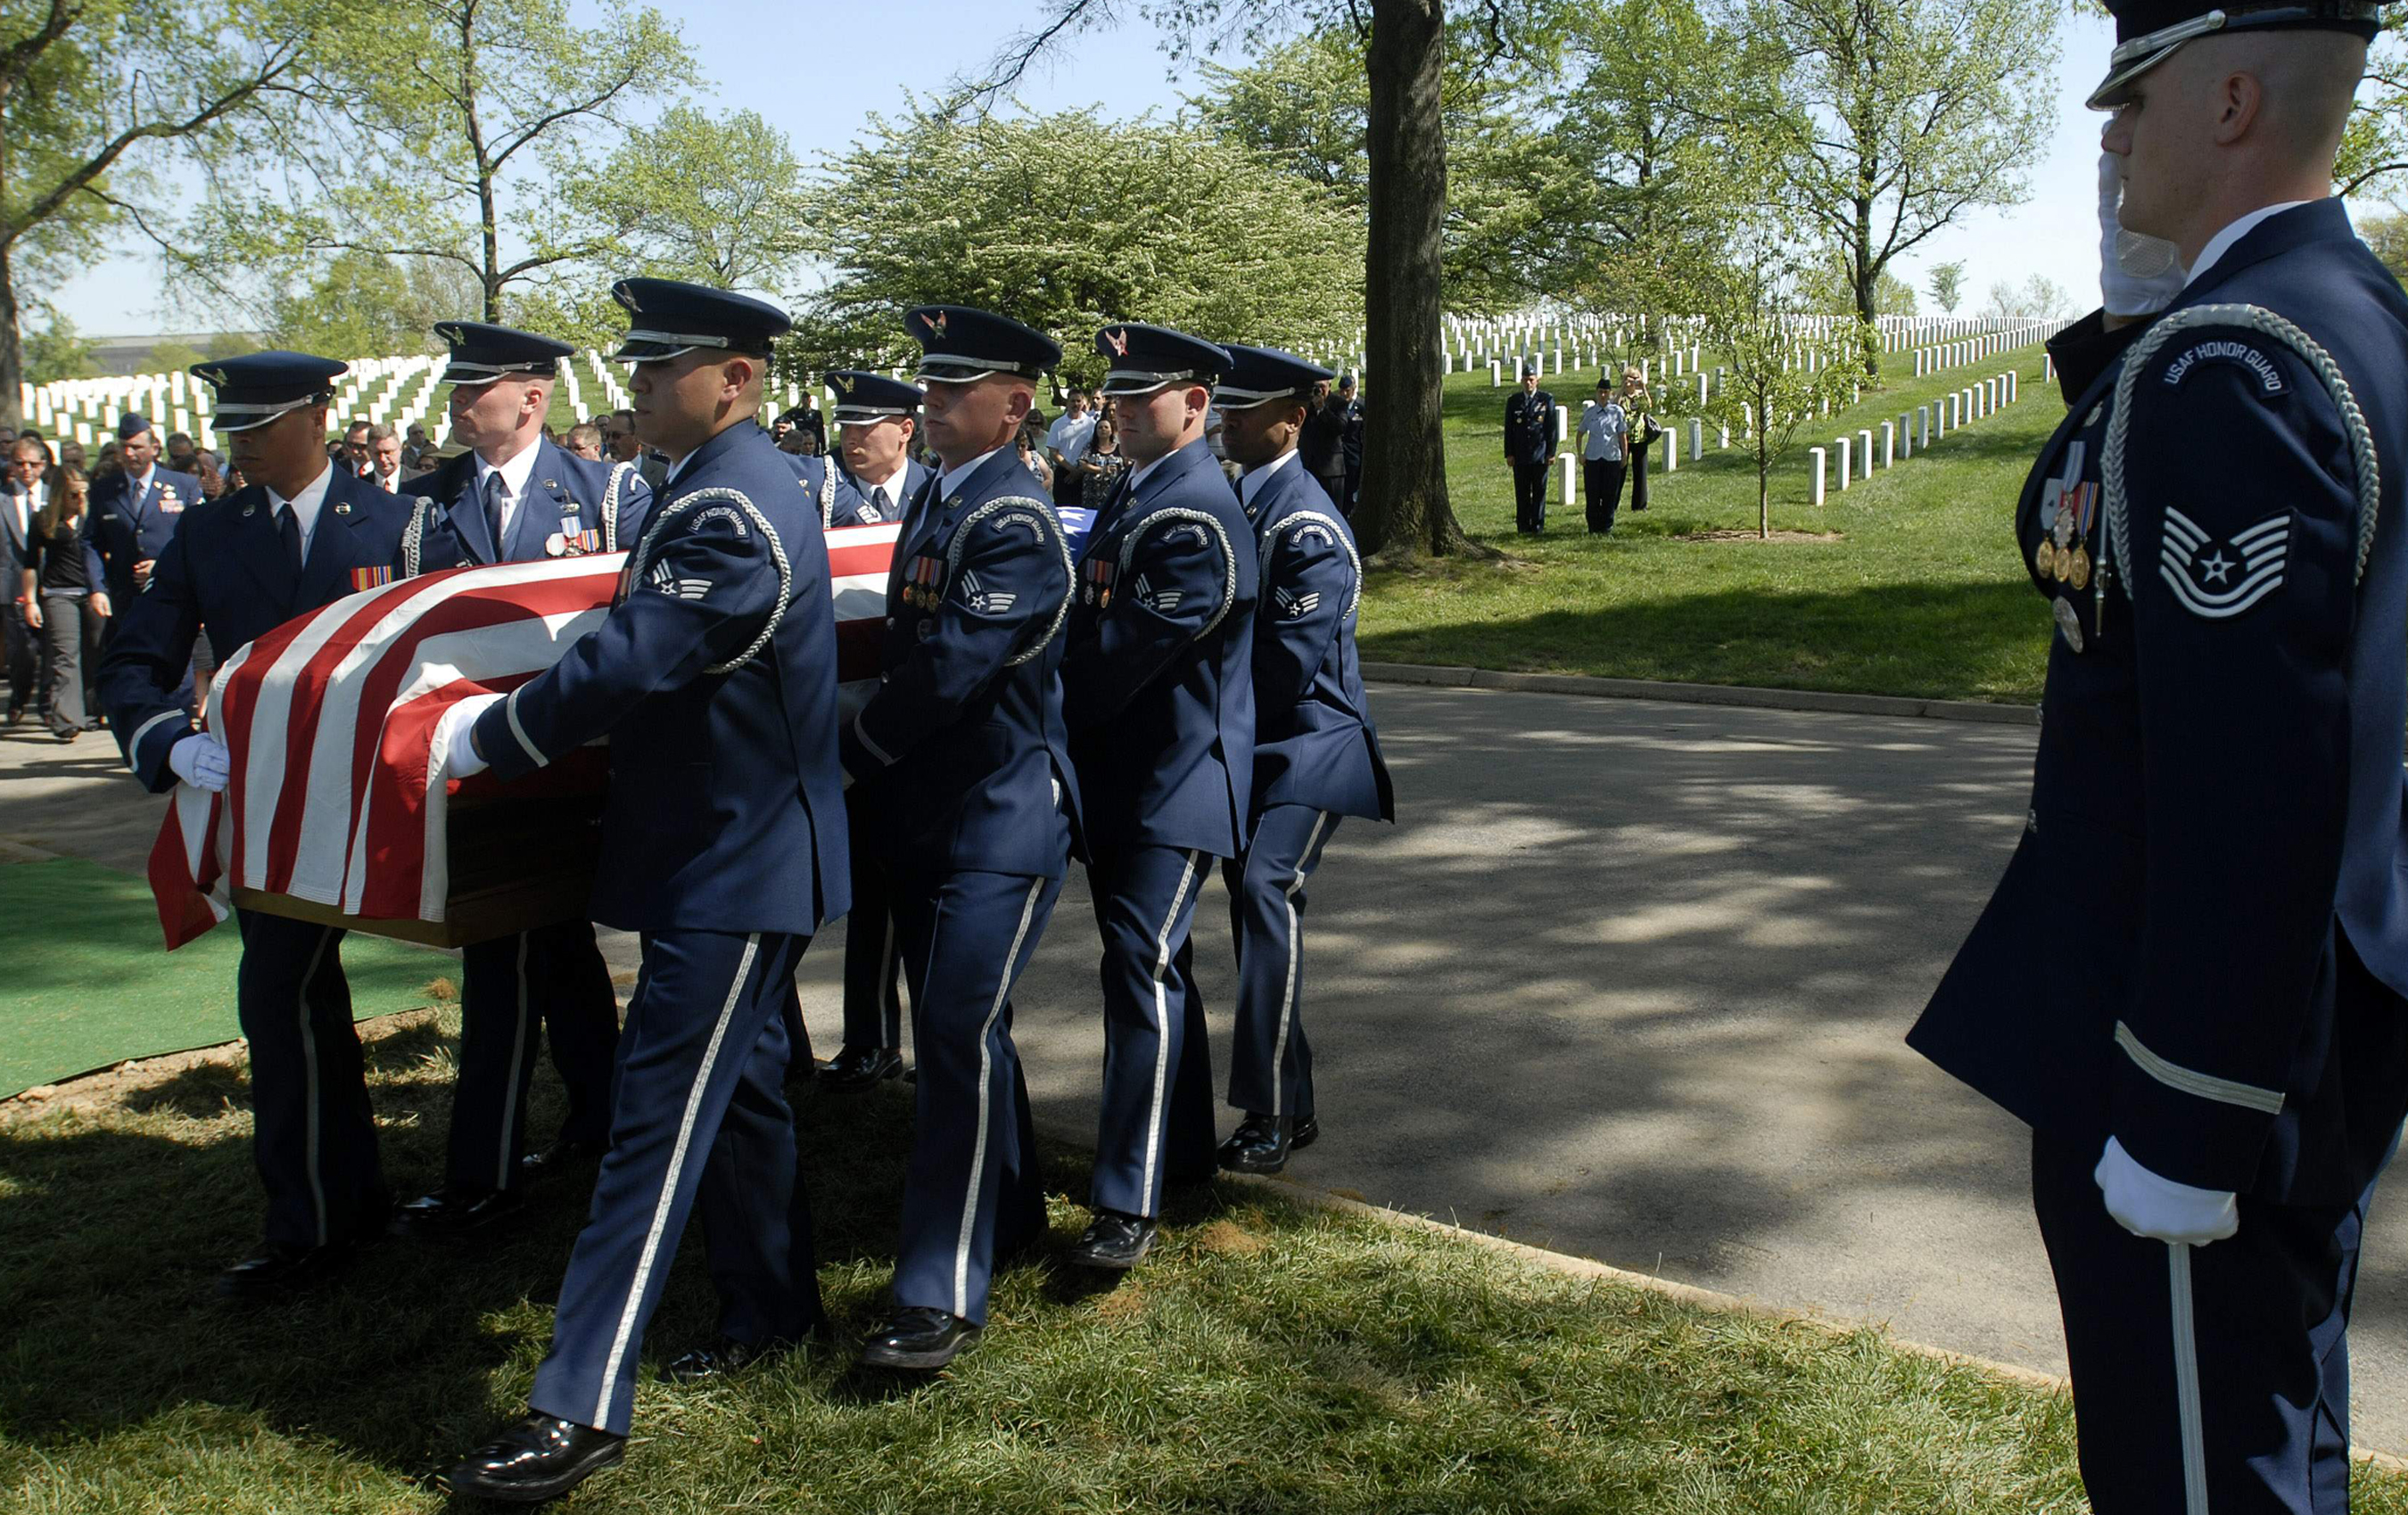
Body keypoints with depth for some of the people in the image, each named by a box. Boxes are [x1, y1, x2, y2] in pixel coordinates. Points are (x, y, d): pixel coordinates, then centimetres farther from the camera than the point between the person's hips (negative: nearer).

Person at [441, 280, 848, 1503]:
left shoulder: (732, 514, -22)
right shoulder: (721, 488, 12)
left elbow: (628, 665, -26)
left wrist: (480, 738, -16)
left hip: (732, 873, -10)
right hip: (728, 853, 10)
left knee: (659, 1122, -7)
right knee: (736, 1086, 20)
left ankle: (580, 1410, -1)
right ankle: (773, 1309, 36)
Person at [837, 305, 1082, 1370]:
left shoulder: (1014, 524, -16)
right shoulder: (936, 501, 12)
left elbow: (953, 669, -23)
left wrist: (853, 752, -11)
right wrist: (878, 763, 11)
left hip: (1002, 817, -9)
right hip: (931, 811, 9)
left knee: (958, 1033, -11)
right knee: (956, 1028, 17)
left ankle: (943, 1292, -5)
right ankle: (1008, 1213, 35)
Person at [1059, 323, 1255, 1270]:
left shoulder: (1196, 516, -16)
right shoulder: (1133, 495, 15)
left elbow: (1129, 651, -20)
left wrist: (1054, 711, -6)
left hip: (1177, 780, -10)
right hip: (1121, 775, 10)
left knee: (1143, 965, -14)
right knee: (1153, 964, 17)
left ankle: (1128, 1204, -12)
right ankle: (1182, 1147, 32)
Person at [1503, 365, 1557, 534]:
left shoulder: (1547, 399, 2)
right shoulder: (1513, 401, 7)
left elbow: (1552, 428, 1)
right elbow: (1508, 429, 7)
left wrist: (1551, 452, -4)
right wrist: (1509, 454, 1)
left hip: (1540, 455, -1)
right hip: (1520, 456, 1)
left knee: (1539, 492, 3)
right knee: (1522, 493, 4)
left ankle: (1537, 526, 9)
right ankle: (1523, 526, 9)